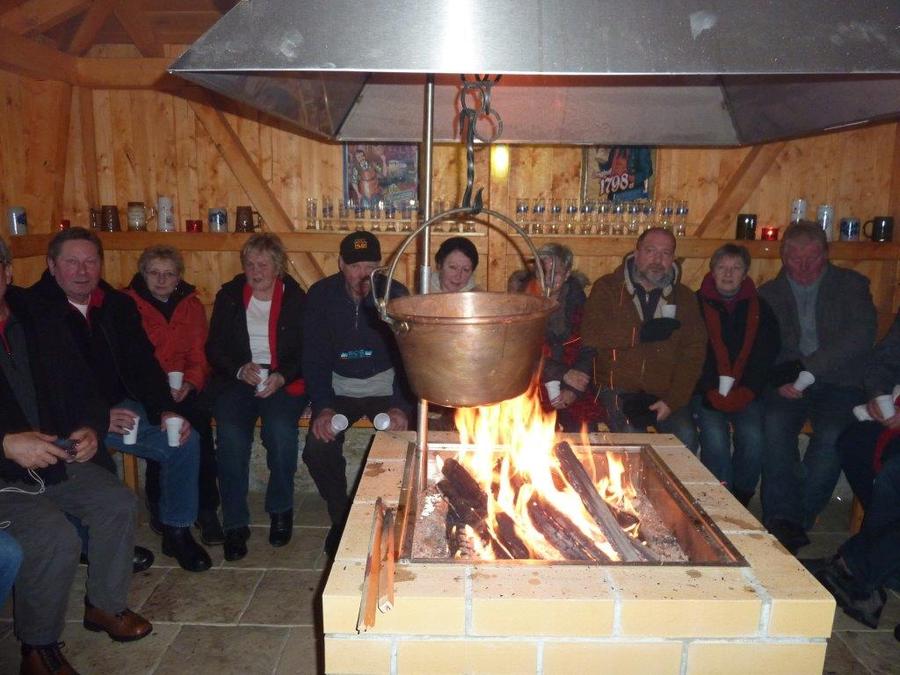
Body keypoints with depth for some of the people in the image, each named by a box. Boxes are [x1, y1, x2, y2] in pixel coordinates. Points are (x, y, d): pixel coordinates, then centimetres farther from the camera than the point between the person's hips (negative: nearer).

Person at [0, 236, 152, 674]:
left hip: (54, 455, 6)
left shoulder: (37, 322, 4)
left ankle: (105, 604, 17)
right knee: (56, 537, -24)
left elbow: (79, 386, 10)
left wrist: (90, 428, -8)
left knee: (118, 503, -7)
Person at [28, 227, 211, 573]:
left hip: (117, 407, 5)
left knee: (185, 440, -13)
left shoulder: (118, 305, 6)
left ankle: (177, 531, 4)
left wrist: (165, 411, -10)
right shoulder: (32, 310, -10)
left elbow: (143, 364, 5)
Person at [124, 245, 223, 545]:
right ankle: (159, 506, -10)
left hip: (184, 387, 2)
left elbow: (198, 355, 11)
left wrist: (189, 383, -10)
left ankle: (207, 508, -20)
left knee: (199, 416, -27)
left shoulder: (191, 304, 14)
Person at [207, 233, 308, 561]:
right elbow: (214, 348, 8)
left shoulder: (296, 298, 6)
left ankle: (281, 510, -5)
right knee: (231, 435, -27)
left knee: (281, 430, -30)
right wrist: (240, 370, -10)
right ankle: (235, 523, -14)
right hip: (237, 379, 2)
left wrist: (282, 376, -15)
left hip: (284, 380, -1)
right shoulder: (229, 296, 11)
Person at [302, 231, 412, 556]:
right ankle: (341, 517, 6)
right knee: (318, 448, -21)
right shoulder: (321, 295, -7)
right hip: (339, 387, 1)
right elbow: (314, 356, -6)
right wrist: (323, 407, -19)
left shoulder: (396, 294, -11)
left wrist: (402, 407, -26)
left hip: (385, 386, -1)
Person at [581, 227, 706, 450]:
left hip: (666, 392, 3)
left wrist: (673, 400, -9)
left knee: (686, 437, -21)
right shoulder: (607, 288, 4)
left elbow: (694, 352, 3)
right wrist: (643, 332, -14)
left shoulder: (684, 297, 11)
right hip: (618, 389, -2)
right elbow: (591, 335, -11)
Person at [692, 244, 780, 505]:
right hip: (706, 392, -2)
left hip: (746, 393, 2)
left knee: (753, 438, -23)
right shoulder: (697, 305, 4)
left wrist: (746, 392, -7)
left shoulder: (760, 309, 12)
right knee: (715, 437, -26)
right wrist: (714, 392, -12)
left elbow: (767, 356, 6)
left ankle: (741, 501, -3)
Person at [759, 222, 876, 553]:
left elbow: (860, 338, -5)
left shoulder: (851, 285, 10)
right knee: (775, 425, -30)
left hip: (838, 383, -1)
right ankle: (783, 519, -24)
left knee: (831, 435, -30)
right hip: (787, 384, 1)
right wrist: (780, 381, -14)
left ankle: (793, 522, -18)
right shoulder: (768, 293, 14)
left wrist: (810, 369, -16)